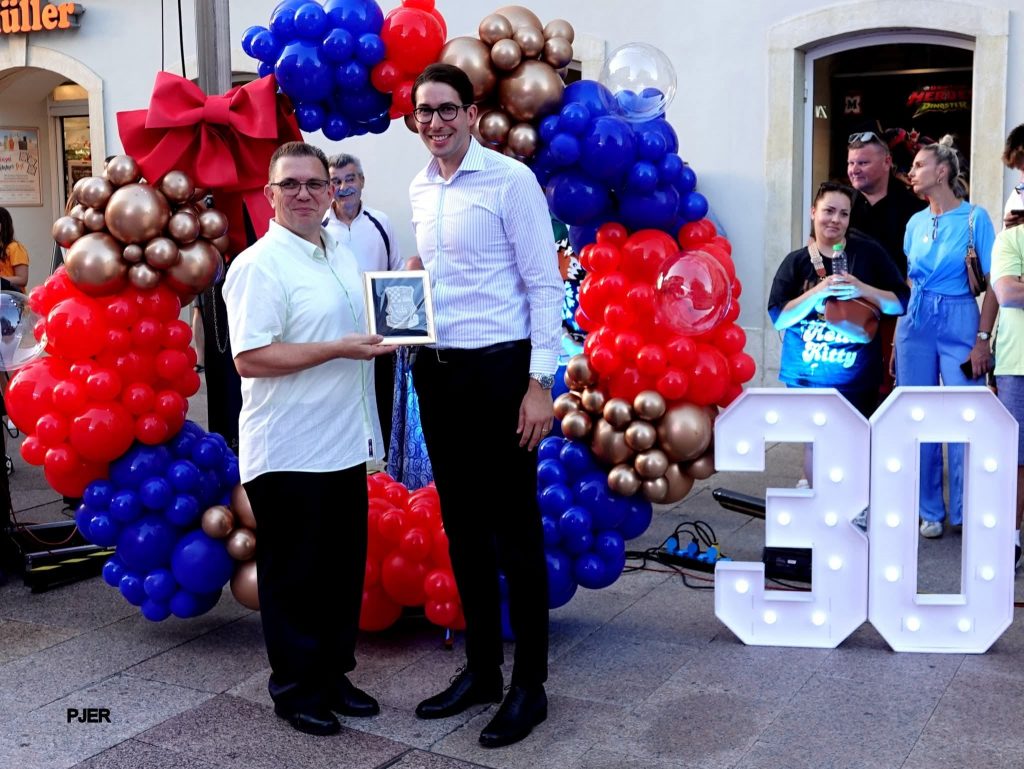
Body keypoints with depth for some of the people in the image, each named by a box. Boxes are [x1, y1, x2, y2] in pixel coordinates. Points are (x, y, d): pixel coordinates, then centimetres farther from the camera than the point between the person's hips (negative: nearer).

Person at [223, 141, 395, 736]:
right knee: (295, 575, 5)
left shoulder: (342, 255, 13)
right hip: (289, 454, -8)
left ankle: (333, 674, 30)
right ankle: (296, 688, 20)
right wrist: (340, 349, -21)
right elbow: (250, 358, -22)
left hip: (345, 446, 8)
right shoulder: (260, 265, -13)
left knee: (344, 569, 15)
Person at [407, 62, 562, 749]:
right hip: (437, 371, 7)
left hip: (499, 369, -7)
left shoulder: (510, 180, -9)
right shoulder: (419, 191, 12)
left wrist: (540, 383, -16)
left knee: (514, 530, 0)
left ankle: (530, 685, 14)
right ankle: (481, 670, 29)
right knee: (462, 527, 14)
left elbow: (545, 286, -12)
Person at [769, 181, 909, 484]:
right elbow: (778, 318, -8)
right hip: (806, 375, 1)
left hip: (856, 378, -1)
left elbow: (902, 303, -2)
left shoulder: (869, 253, -2)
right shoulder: (796, 262, 1)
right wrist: (818, 292, -21)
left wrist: (862, 290, -18)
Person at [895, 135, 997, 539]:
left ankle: (967, 514, 10)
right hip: (916, 324, 5)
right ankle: (929, 510, 19)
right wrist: (897, 340, 11)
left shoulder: (974, 218, -4)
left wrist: (983, 338, -14)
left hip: (960, 323, -4)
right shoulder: (915, 223, 10)